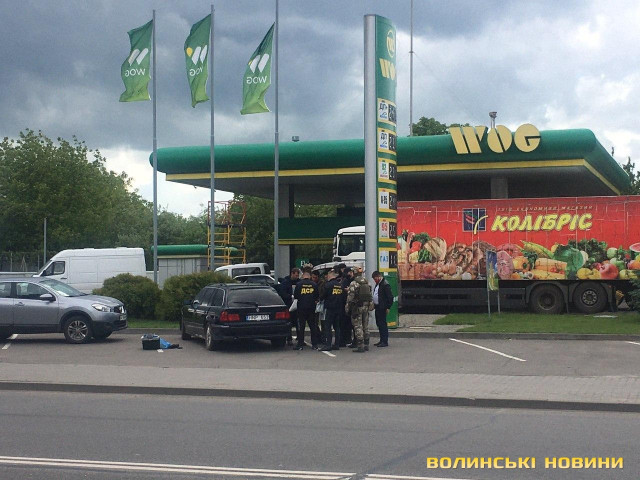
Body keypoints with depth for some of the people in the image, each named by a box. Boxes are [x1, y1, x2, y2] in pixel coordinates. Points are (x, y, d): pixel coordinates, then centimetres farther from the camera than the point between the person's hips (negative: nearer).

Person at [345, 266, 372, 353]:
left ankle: (360, 346, -7)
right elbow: (370, 296, 13)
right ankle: (366, 345, 16)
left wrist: (347, 308, -6)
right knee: (365, 327, 12)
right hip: (366, 306, 6)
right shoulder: (367, 283, 9)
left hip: (357, 307, -6)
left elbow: (350, 297, -13)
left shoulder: (353, 283, -12)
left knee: (358, 327, -4)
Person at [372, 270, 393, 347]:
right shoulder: (377, 284, 16)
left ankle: (385, 341, -4)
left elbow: (390, 297, -17)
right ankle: (382, 340, 19)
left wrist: (388, 307, -17)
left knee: (382, 324, -8)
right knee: (379, 323, 12)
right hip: (377, 307, 10)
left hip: (382, 308, -10)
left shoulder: (385, 285, -15)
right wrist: (374, 305, 18)